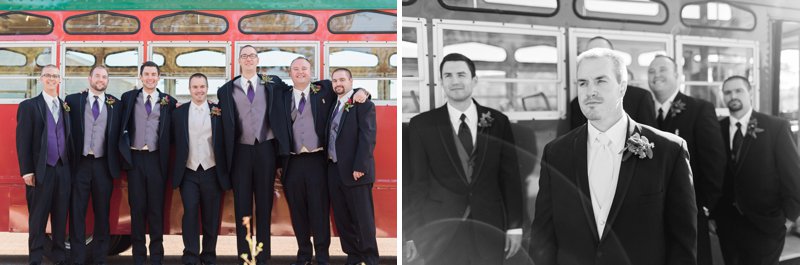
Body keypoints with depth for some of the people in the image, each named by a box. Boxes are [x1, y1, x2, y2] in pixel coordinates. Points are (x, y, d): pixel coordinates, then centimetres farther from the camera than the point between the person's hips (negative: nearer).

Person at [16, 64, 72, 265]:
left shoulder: (66, 107, 14)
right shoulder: (28, 106, 2)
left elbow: (68, 137, 12)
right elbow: (23, 140, -4)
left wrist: (70, 166, 5)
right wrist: (26, 171, -10)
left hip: (63, 169, 4)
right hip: (41, 171, -4)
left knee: (61, 217, 8)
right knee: (38, 218, 2)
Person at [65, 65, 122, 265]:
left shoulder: (116, 104, 7)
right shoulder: (73, 100, 4)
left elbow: (119, 134, 8)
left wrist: (116, 163, 1)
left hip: (103, 164, 1)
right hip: (79, 163, -1)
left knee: (102, 212, 7)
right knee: (77, 212, 3)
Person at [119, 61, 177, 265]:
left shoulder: (169, 101, 5)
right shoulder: (128, 97, 9)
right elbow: (122, 125, 9)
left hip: (156, 158, -1)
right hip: (134, 157, 1)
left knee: (156, 208, 4)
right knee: (137, 207, 6)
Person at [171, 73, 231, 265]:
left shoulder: (219, 111, 1)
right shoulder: (179, 112, 5)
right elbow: (174, 141, 9)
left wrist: (225, 171, 0)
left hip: (212, 172, 0)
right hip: (188, 172, 0)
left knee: (211, 217, 6)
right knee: (190, 213, -5)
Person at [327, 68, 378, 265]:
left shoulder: (363, 104, -5)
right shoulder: (334, 105, 17)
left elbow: (368, 138, -14)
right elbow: (330, 136, 16)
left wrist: (360, 167, -20)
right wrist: (328, 162, 6)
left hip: (355, 170, -7)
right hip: (334, 169, 7)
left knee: (363, 217, 1)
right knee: (342, 218, 11)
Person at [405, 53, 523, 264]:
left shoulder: (498, 122, 3)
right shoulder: (421, 125, -2)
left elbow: (510, 176, 4)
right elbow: (415, 181, -2)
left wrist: (515, 226, 2)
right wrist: (413, 233, -4)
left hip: (489, 228, 2)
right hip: (440, 230, -1)